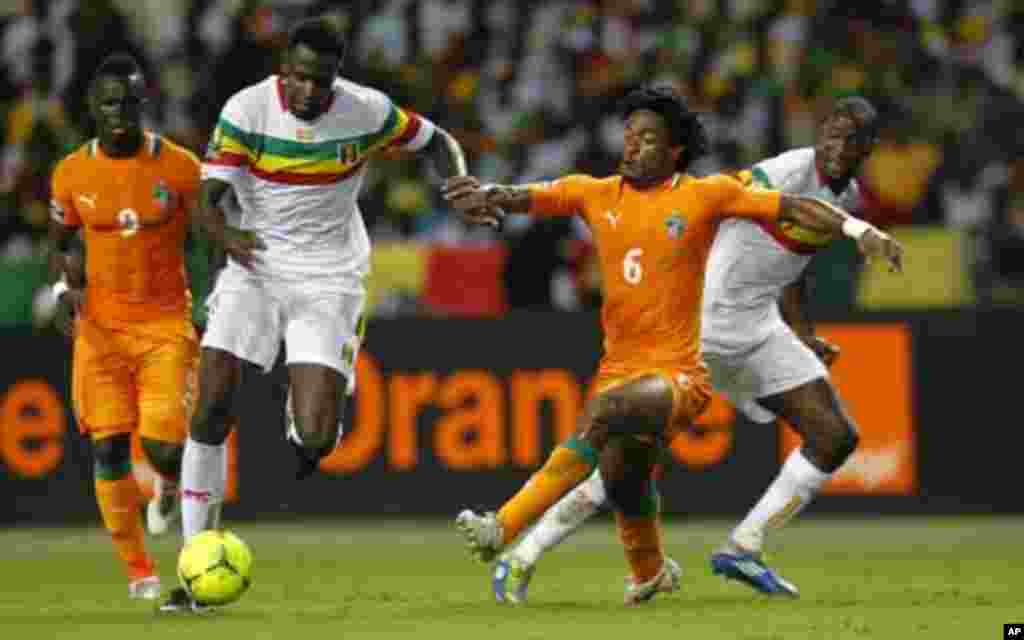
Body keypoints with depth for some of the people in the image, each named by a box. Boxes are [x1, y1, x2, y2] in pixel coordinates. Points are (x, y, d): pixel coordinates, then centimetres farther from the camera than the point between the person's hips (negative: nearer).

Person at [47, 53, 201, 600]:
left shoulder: (179, 167, -7)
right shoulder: (72, 174, -1)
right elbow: (59, 242, 13)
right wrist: (64, 288, -6)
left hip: (167, 323, -2)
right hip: (101, 326, 2)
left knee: (164, 446, -14)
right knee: (109, 447, -4)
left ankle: (168, 483, 27)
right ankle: (138, 570, 11)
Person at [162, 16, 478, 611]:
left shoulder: (367, 111, -9)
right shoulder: (247, 109, -12)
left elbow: (439, 141, 7)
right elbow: (209, 200, -13)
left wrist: (463, 185, -12)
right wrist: (230, 236, -32)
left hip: (329, 279, 0)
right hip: (255, 267, 1)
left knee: (316, 441, -15)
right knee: (211, 409, -14)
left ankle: (304, 423, 26)